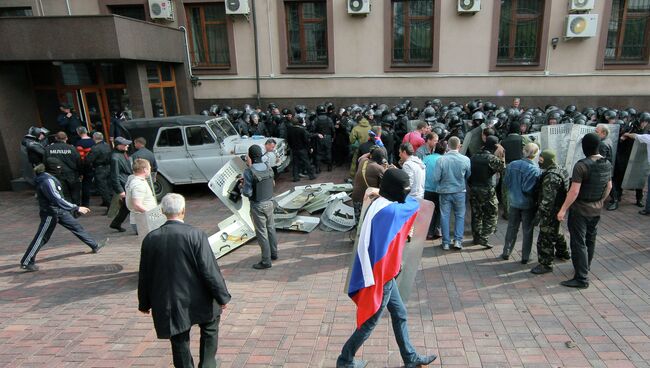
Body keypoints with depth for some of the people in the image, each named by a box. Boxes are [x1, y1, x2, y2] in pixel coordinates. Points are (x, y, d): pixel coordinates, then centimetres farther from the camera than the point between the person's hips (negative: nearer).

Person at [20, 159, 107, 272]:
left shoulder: (49, 178, 4)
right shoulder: (47, 181, -26)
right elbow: (57, 199, -31)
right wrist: (77, 208, -30)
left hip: (60, 211, 10)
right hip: (50, 214, -10)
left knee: (77, 227, 14)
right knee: (41, 238, 1)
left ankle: (95, 246, 25)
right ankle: (26, 262, 15)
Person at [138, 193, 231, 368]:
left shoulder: (150, 239, -6)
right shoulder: (196, 235, -19)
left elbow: (144, 275, 4)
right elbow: (209, 270, -17)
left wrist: (144, 303, 18)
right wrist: (222, 296, -5)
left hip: (167, 304, 3)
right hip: (197, 301, -3)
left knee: (179, 341, 18)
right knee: (210, 328, 25)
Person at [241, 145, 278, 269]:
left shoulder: (249, 172, -20)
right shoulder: (268, 168, -1)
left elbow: (247, 193, -20)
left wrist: (242, 188, 4)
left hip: (258, 206, -6)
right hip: (269, 202, 6)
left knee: (262, 233, 3)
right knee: (271, 228, 19)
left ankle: (266, 261, 13)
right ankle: (274, 253, 35)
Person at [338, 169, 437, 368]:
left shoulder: (381, 204, 2)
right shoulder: (390, 210, -28)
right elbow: (414, 204, -8)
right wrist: (402, 195, 7)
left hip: (383, 273, 9)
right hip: (380, 276, -9)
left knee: (400, 314, 22)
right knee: (370, 322, 9)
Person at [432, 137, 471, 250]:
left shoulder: (441, 160, -14)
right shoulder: (465, 160, -10)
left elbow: (436, 178, -11)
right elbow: (469, 176, 3)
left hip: (445, 192, 0)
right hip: (460, 192, 1)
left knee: (445, 216, 9)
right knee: (460, 216, 15)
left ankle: (446, 243, 14)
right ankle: (458, 240, 11)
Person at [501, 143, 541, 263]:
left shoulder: (512, 165, -8)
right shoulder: (535, 170, -21)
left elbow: (506, 182, -2)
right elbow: (529, 189, -22)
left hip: (514, 202, 4)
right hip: (528, 204, -4)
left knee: (512, 228, 18)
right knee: (527, 231, 11)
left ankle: (506, 253, 26)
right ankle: (525, 257, 20)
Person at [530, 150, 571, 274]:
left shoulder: (551, 177, -27)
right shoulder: (560, 171, 6)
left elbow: (548, 199, -29)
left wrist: (539, 214, -24)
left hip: (550, 212, -11)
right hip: (559, 209, 11)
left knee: (545, 238, -2)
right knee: (556, 232, 29)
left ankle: (546, 264, 7)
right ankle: (563, 253, 47)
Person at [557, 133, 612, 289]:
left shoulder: (582, 165, -22)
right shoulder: (607, 164, 2)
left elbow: (574, 191, -24)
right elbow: (609, 186, 13)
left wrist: (563, 210, -17)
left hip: (580, 211, -8)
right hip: (596, 210, 8)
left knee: (579, 243, -1)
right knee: (590, 241, 21)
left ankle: (581, 278, 2)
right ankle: (585, 268, 38)